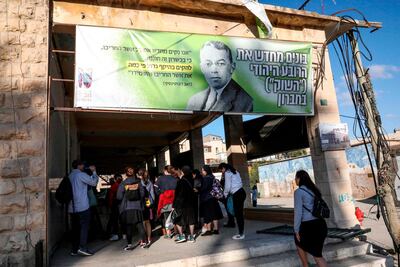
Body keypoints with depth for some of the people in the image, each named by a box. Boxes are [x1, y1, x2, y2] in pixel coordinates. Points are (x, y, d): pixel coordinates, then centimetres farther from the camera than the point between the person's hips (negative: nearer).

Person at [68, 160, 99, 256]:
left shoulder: (69, 176, 14)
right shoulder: (81, 175, -9)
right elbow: (93, 182, -5)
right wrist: (94, 171, 8)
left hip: (72, 207, 7)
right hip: (82, 206, -7)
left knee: (75, 228, 10)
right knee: (84, 226, -4)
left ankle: (74, 249, 14)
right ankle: (82, 247, -9)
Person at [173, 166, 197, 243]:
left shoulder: (181, 181, -17)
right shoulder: (191, 181, -1)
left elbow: (177, 194, -15)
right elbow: (192, 192, 7)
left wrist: (174, 205, -11)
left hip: (181, 204, -5)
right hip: (190, 204, 5)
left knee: (178, 220, 10)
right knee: (191, 220, 11)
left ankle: (181, 236, 6)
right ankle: (191, 237, 15)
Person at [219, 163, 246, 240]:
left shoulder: (227, 173, -5)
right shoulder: (235, 171, 20)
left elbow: (227, 186, -10)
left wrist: (225, 194, 8)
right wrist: (230, 193, 19)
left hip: (237, 194, -9)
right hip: (241, 192, 9)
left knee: (237, 214, -4)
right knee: (239, 213, 11)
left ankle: (241, 234, 1)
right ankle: (241, 232, 16)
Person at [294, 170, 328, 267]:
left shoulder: (298, 191, -10)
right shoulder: (314, 190, 13)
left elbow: (298, 212, -13)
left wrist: (296, 229, -6)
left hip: (309, 226, -7)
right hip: (320, 224, 7)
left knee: (299, 243, 18)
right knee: (317, 253, 20)